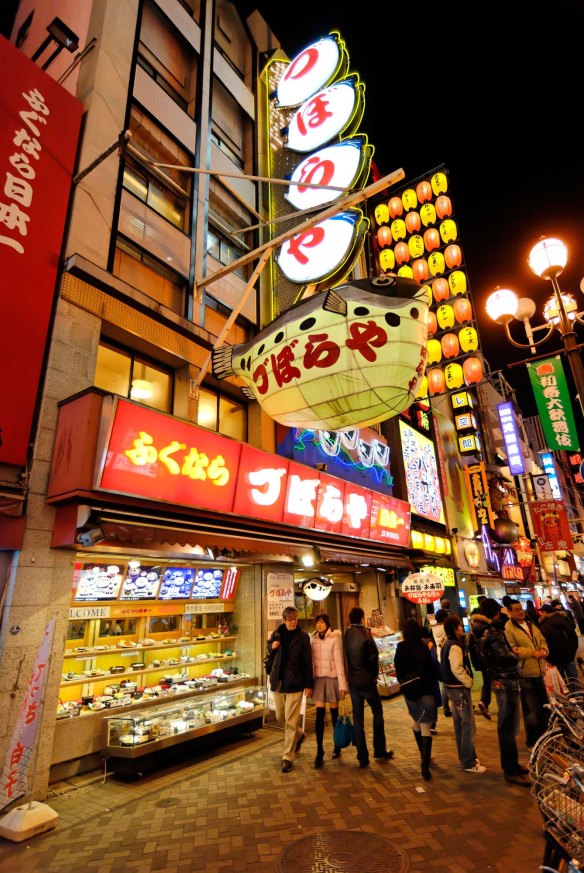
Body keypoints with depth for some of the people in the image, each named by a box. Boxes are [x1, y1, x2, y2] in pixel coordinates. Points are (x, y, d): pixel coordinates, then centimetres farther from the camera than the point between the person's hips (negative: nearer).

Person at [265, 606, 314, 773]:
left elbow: (307, 662, -7)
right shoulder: (277, 634, 2)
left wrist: (309, 684, -8)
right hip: (278, 681, 5)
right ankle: (299, 735, 43)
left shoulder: (303, 636, -8)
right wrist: (272, 647, -8)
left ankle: (288, 757, 13)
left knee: (291, 722, -1)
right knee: (280, 718, 17)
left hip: (294, 683, -5)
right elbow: (269, 652, 15)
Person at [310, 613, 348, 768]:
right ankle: (319, 753, 4)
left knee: (334, 713, 10)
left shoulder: (334, 639, -9)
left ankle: (337, 746, 30)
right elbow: (311, 661, 6)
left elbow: (339, 661, -10)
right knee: (320, 715, -1)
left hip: (332, 678, -3)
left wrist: (342, 684, -11)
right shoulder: (313, 639, 3)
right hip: (318, 678, 3)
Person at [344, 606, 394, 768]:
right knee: (377, 713, 17)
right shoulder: (365, 633, -14)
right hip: (367, 680, -4)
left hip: (352, 681, 4)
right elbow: (374, 655, -10)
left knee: (358, 719, 11)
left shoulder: (346, 634, -2)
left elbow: (344, 656, 1)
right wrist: (374, 674, 2)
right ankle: (379, 750, 23)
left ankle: (362, 758, 15)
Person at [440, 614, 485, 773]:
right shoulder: (455, 646, -21)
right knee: (468, 725, -2)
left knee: (459, 723, 18)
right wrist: (469, 682, -13)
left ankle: (465, 757, 30)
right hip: (459, 689, -10)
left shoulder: (448, 644, 10)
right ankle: (469, 763, 6)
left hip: (453, 687, 10)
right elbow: (457, 669, -27)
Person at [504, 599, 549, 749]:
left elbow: (542, 641, 15)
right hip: (525, 674, -8)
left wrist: (544, 650, -7)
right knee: (531, 710, 1)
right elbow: (511, 651, -22)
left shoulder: (531, 625, 12)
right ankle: (532, 742, 18)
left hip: (539, 672, 8)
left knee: (544, 706, 20)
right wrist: (532, 652, -22)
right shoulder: (508, 629, -14)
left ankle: (543, 736, 39)